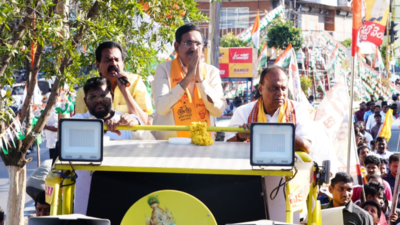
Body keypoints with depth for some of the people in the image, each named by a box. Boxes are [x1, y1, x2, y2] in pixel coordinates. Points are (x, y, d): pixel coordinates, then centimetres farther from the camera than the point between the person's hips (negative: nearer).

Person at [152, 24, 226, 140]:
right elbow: (161, 108, -12)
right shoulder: (164, 69, 2)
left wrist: (200, 79, -12)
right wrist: (187, 78, -15)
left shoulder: (211, 72, 7)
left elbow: (219, 111, -5)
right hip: (168, 142, -1)